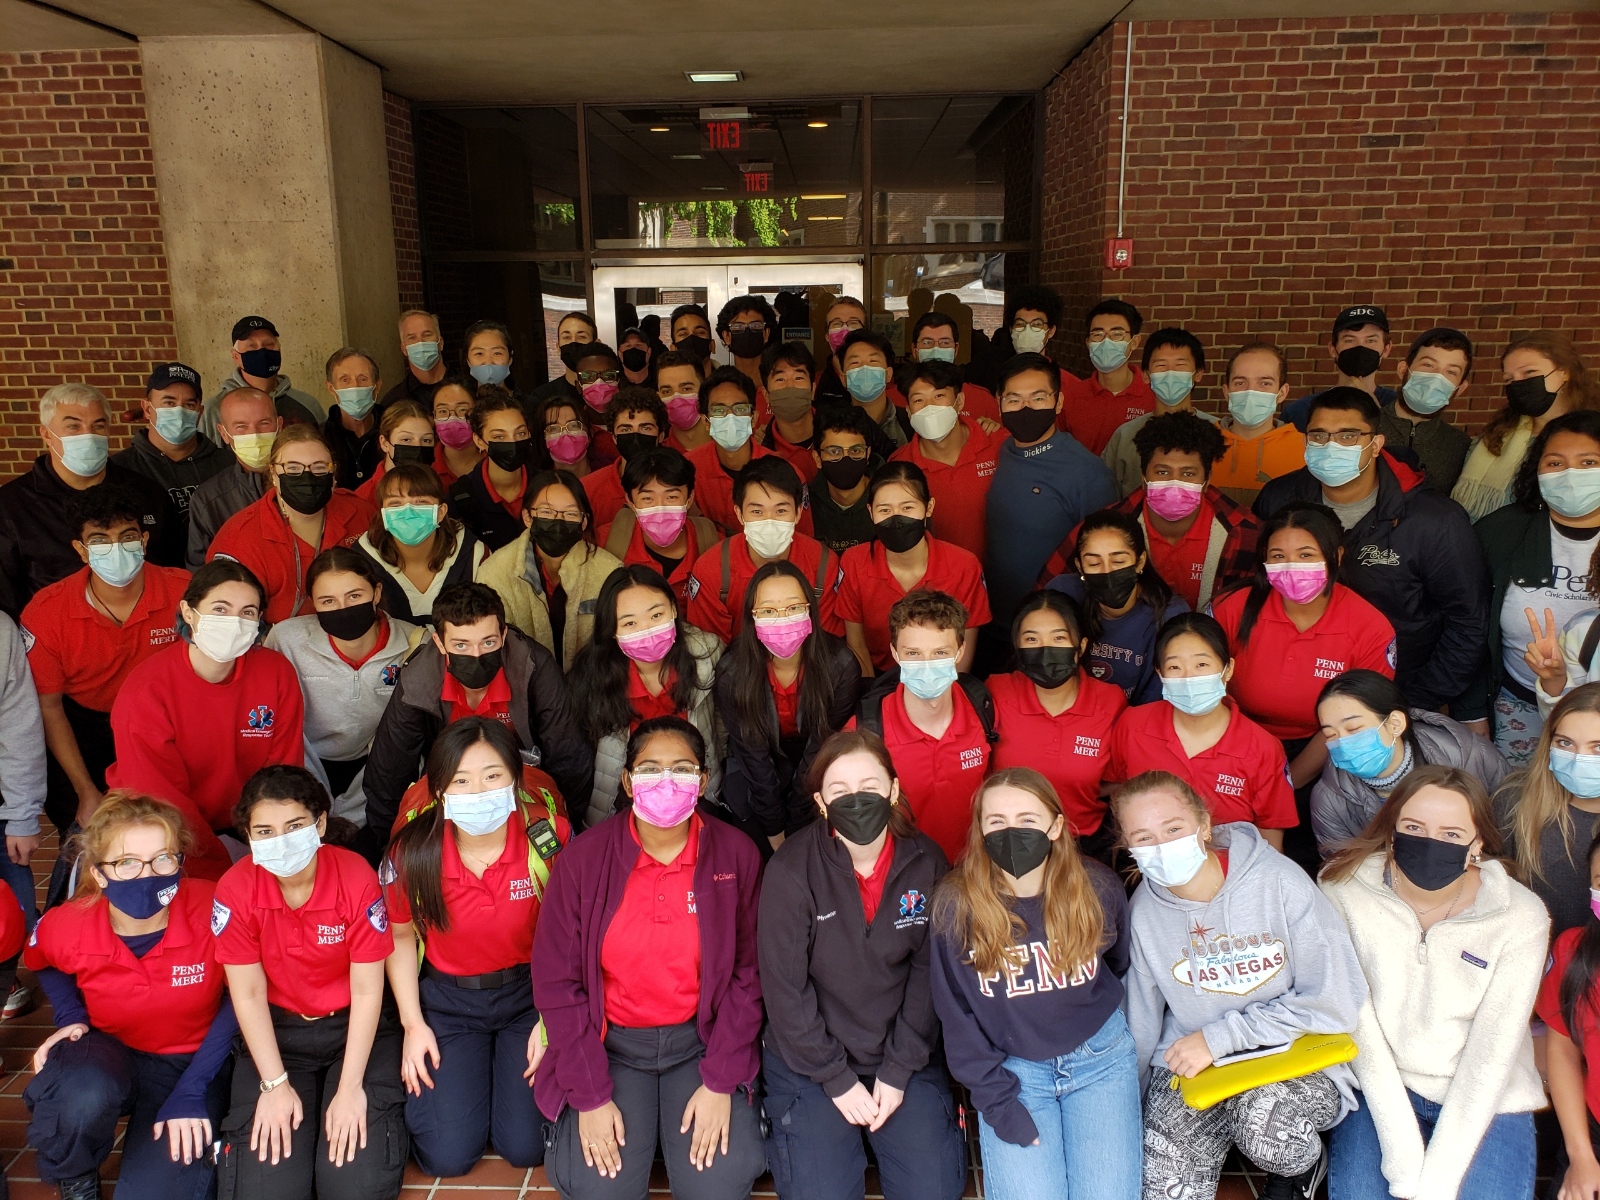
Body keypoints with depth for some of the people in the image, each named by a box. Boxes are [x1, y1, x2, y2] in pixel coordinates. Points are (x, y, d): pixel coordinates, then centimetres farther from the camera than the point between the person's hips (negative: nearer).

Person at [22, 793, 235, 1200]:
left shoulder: (214, 910, -27)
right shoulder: (65, 927, -18)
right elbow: (42, 962, 11)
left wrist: (191, 1091, -15)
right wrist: (71, 1017, -5)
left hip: (193, 1060, -2)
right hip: (111, 1053, 2)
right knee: (81, 1096, -34)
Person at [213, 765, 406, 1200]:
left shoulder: (356, 879, -20)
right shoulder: (235, 890, -15)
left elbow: (367, 991, -14)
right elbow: (249, 995, -8)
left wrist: (349, 1088, -16)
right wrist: (275, 1084, -11)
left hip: (353, 1027, -2)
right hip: (276, 1031, 2)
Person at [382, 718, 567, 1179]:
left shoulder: (549, 835, -21)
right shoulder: (413, 850, -18)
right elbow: (401, 937, 0)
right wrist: (413, 1024, -2)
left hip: (529, 992, 0)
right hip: (446, 998, 1)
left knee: (525, 1147, -4)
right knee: (447, 1156, -5)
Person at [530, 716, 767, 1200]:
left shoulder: (736, 855, -9)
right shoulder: (584, 857, -10)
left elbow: (748, 974, -3)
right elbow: (557, 980, -6)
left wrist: (720, 1082, -9)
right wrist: (590, 1096, -10)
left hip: (702, 1039, 0)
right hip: (609, 1044, 0)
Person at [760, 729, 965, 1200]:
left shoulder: (925, 862, -9)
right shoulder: (791, 869, -19)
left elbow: (928, 973, -3)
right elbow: (784, 987, -14)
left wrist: (898, 1072, -7)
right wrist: (836, 1080, -11)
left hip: (903, 1053, 2)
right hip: (809, 1058, -2)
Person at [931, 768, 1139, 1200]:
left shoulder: (1098, 888, -12)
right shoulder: (955, 904, -17)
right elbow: (956, 1016, -8)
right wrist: (998, 1102, -10)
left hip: (1099, 1057, 2)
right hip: (1011, 1066, -1)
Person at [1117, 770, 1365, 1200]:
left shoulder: (1277, 881, -17)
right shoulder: (1144, 911, -6)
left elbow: (1337, 1002, -17)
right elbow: (1140, 1025, 7)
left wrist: (1218, 1037, -16)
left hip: (1299, 1056, -2)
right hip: (1191, 1065, 2)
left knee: (1261, 1119, -32)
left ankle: (1305, 1163, 2)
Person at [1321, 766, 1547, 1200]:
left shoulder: (1520, 917, -11)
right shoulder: (1345, 892, -12)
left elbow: (1492, 1051, -13)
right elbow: (1360, 1024, -14)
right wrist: (1404, 1163, -21)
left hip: (1485, 1099, 1)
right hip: (1382, 1088, 0)